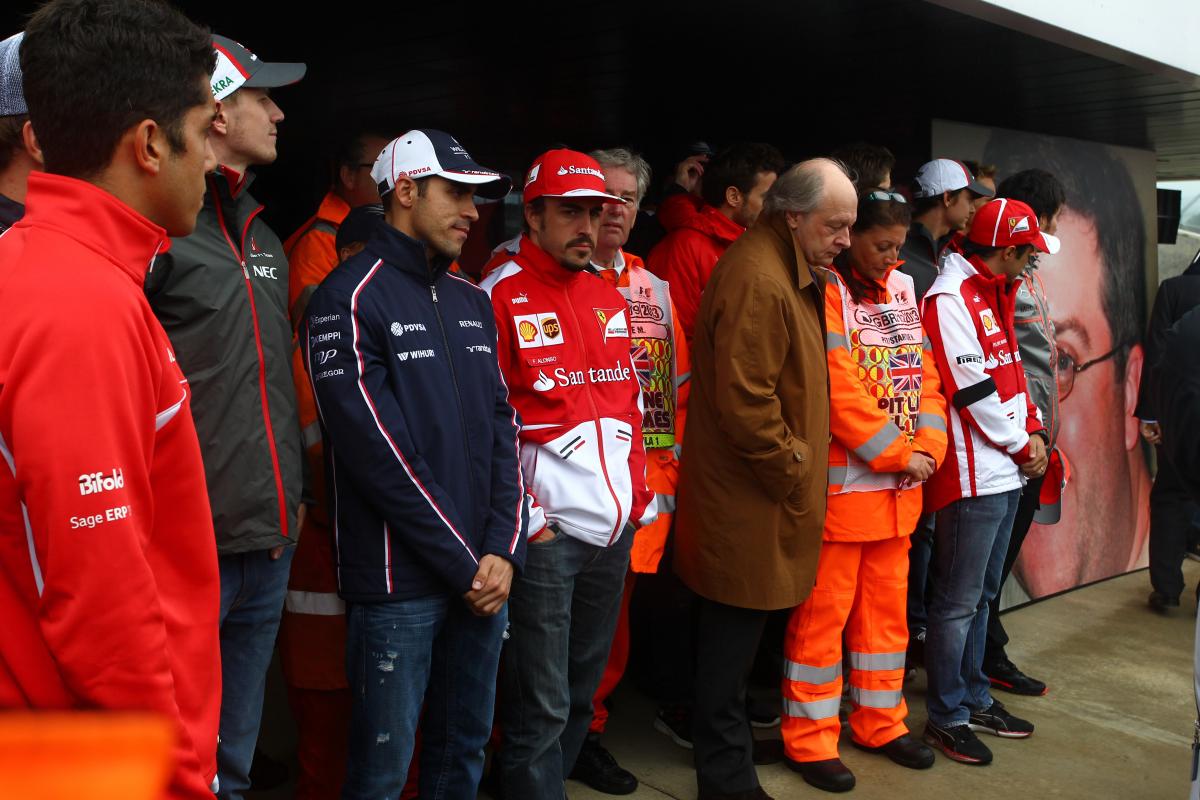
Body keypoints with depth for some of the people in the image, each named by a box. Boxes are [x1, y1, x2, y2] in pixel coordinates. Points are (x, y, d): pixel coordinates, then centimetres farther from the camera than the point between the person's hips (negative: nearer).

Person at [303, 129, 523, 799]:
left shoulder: (473, 303, 13)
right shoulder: (349, 300, -9)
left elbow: (503, 426, 9)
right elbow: (379, 454, -16)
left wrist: (504, 550, -3)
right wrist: (465, 565, -13)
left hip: (485, 572, 7)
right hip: (401, 583, -6)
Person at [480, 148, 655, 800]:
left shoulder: (608, 298, 13)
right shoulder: (499, 298, -8)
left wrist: (639, 496, 13)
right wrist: (523, 517, -13)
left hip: (615, 528, 7)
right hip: (546, 533, -7)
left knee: (582, 690, 18)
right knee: (541, 704, 1)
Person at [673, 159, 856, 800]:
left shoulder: (788, 271, 13)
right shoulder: (758, 280, -21)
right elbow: (744, 400, -25)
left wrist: (800, 463, 16)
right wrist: (793, 467, -14)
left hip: (763, 491, 10)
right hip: (749, 497, -10)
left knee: (737, 635, 20)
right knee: (735, 634, 2)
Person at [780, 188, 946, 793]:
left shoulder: (901, 289, 12)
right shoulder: (826, 292, -11)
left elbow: (924, 375, 12)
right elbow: (839, 390, -18)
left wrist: (928, 447, -2)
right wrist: (898, 453, -14)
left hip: (899, 486, 7)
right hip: (842, 484, -7)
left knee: (886, 607, 17)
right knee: (823, 613, 2)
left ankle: (880, 721, 31)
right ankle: (810, 739, 15)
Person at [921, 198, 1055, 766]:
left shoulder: (995, 295, 16)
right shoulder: (950, 299, -15)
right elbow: (973, 390, -18)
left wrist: (1035, 430, 5)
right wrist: (1022, 445, -9)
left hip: (1006, 473, 10)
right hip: (972, 476, -10)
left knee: (981, 595, 19)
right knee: (958, 602, 0)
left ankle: (974, 697, 31)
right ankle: (947, 717, 11)